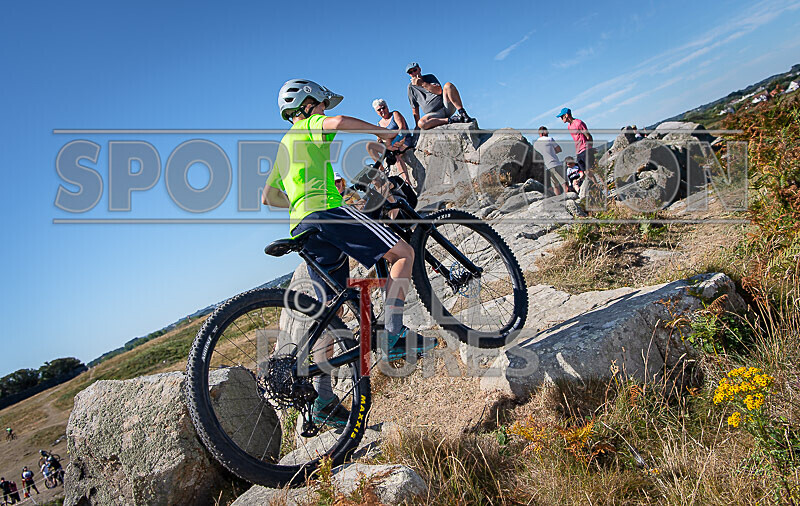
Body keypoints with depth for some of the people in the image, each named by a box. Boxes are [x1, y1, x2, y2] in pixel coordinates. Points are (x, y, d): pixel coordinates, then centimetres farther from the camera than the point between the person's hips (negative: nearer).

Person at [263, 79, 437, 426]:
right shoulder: (307, 127, 11)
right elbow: (340, 122, -13)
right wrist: (383, 131, -3)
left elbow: (267, 196, 38)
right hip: (326, 211, -8)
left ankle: (324, 401, 6)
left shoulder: (285, 147, 35)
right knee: (403, 252, -10)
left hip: (302, 228, 9)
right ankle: (393, 335, -24)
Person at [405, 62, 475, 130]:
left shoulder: (429, 77, 15)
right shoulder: (411, 87, 16)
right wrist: (417, 128, 9)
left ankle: (463, 114, -32)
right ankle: (451, 120, -34)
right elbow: (415, 109, 15)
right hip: (434, 114, 0)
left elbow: (439, 91, -5)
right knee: (421, 123, -34)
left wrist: (423, 84, -9)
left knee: (448, 85, -28)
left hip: (447, 106, 0)